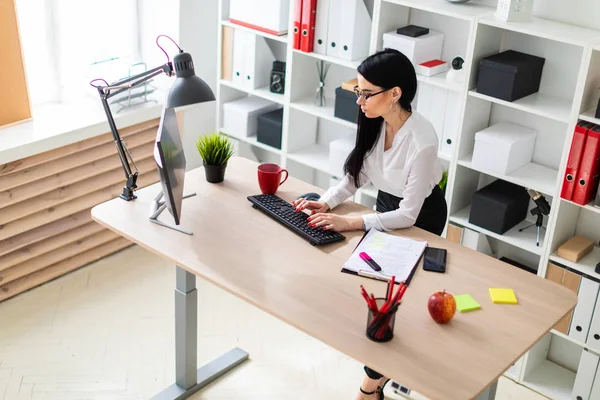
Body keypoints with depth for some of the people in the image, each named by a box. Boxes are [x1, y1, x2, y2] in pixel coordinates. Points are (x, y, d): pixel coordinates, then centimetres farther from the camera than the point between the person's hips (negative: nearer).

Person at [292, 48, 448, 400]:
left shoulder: (422, 141, -35)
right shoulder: (376, 123, -15)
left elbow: (408, 215, -31)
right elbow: (357, 175, -3)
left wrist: (349, 223, -36)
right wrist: (326, 202, -19)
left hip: (420, 218, -6)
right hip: (387, 206, 6)